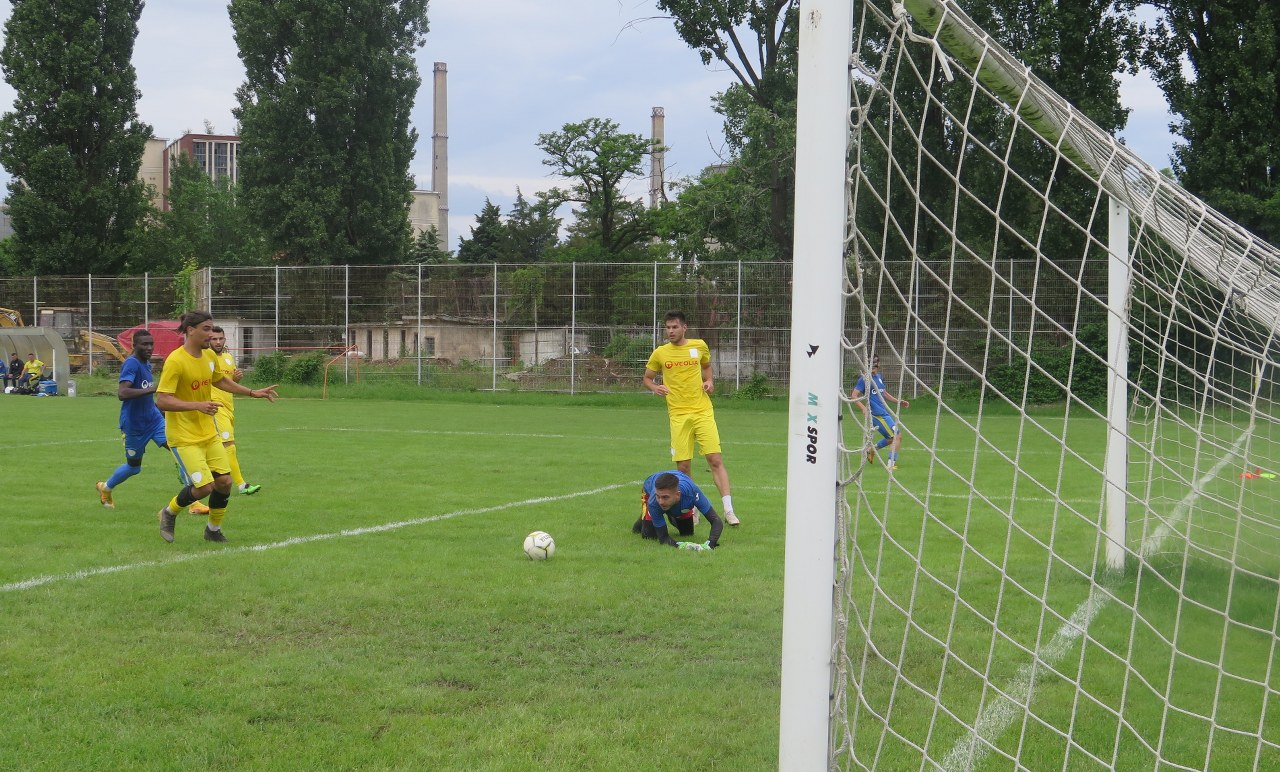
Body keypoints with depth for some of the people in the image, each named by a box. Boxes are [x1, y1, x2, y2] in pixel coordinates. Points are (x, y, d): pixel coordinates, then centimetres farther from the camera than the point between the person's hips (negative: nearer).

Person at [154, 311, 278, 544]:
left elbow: (220, 380, 24)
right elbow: (161, 400, -23)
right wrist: (198, 405, -31)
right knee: (205, 487, -13)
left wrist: (252, 392, 19)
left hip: (208, 434, 7)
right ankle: (169, 513, 15)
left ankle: (214, 529, 25)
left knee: (224, 481, 3)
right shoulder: (175, 361, -20)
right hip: (184, 437, -7)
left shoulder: (210, 356, 4)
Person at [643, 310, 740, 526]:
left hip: (703, 411, 0)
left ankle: (728, 510, -8)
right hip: (678, 415, 0)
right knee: (683, 466, 1)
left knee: (715, 460, -8)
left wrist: (709, 381, 5)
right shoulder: (660, 353, 3)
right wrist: (655, 387, -8)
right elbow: (647, 378, 14)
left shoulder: (699, 346, 5)